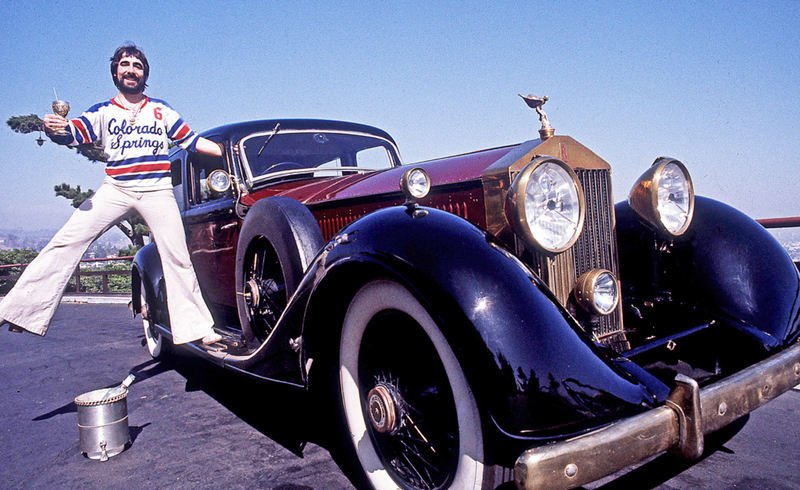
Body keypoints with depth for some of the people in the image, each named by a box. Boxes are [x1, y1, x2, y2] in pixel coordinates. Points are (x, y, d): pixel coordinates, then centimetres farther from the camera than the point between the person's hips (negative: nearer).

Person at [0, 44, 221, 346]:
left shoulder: (161, 109, 15)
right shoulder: (102, 112, 13)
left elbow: (191, 140, 15)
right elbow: (73, 134, -1)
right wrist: (55, 130, -24)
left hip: (157, 192, 0)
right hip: (115, 190, 1)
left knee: (177, 257, -4)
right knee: (67, 241, -11)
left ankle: (197, 328, 3)